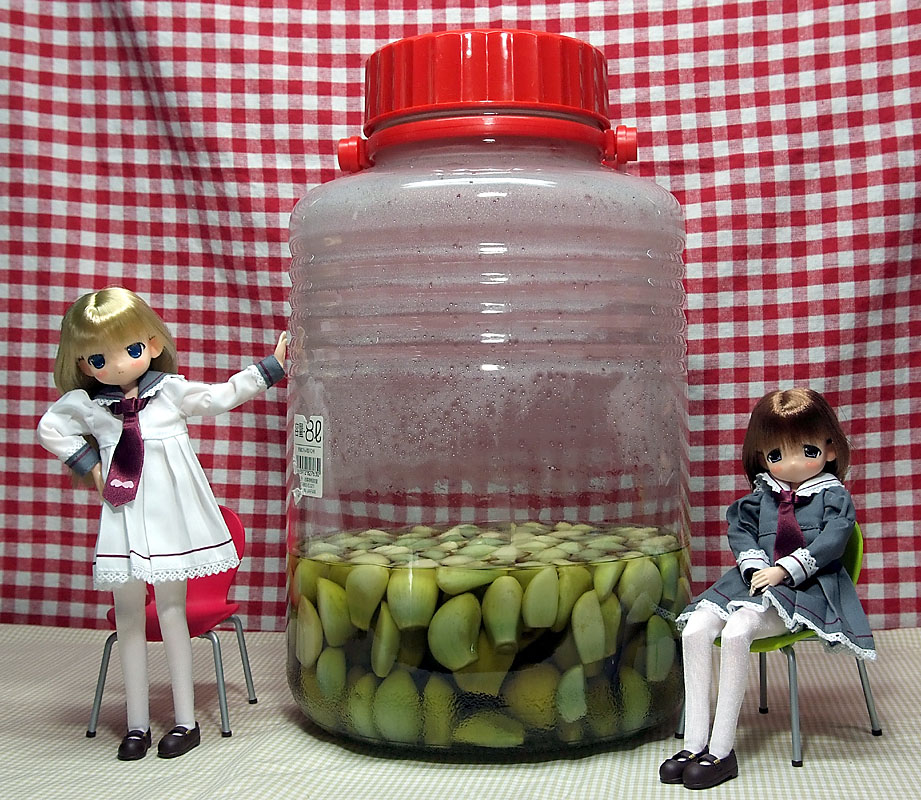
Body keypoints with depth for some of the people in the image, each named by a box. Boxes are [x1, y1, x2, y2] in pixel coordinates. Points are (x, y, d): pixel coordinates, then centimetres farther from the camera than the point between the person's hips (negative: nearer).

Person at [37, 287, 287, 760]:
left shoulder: (171, 391, 0)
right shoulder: (85, 404, 3)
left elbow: (220, 397, 11)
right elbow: (50, 429, 19)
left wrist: (267, 370, 12)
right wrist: (88, 465, 10)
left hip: (170, 522, -2)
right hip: (123, 526, 2)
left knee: (171, 613, 1)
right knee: (128, 618, 8)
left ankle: (185, 722, 12)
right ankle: (136, 725, 19)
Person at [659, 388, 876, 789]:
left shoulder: (833, 496, 3)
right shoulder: (761, 497, 17)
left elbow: (831, 541, -10)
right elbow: (740, 530, 11)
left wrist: (783, 570, -20)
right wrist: (755, 567, -8)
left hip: (803, 589, -6)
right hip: (754, 582, 6)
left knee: (736, 632, -32)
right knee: (695, 629, -19)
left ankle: (722, 751, -25)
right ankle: (694, 744, -16)